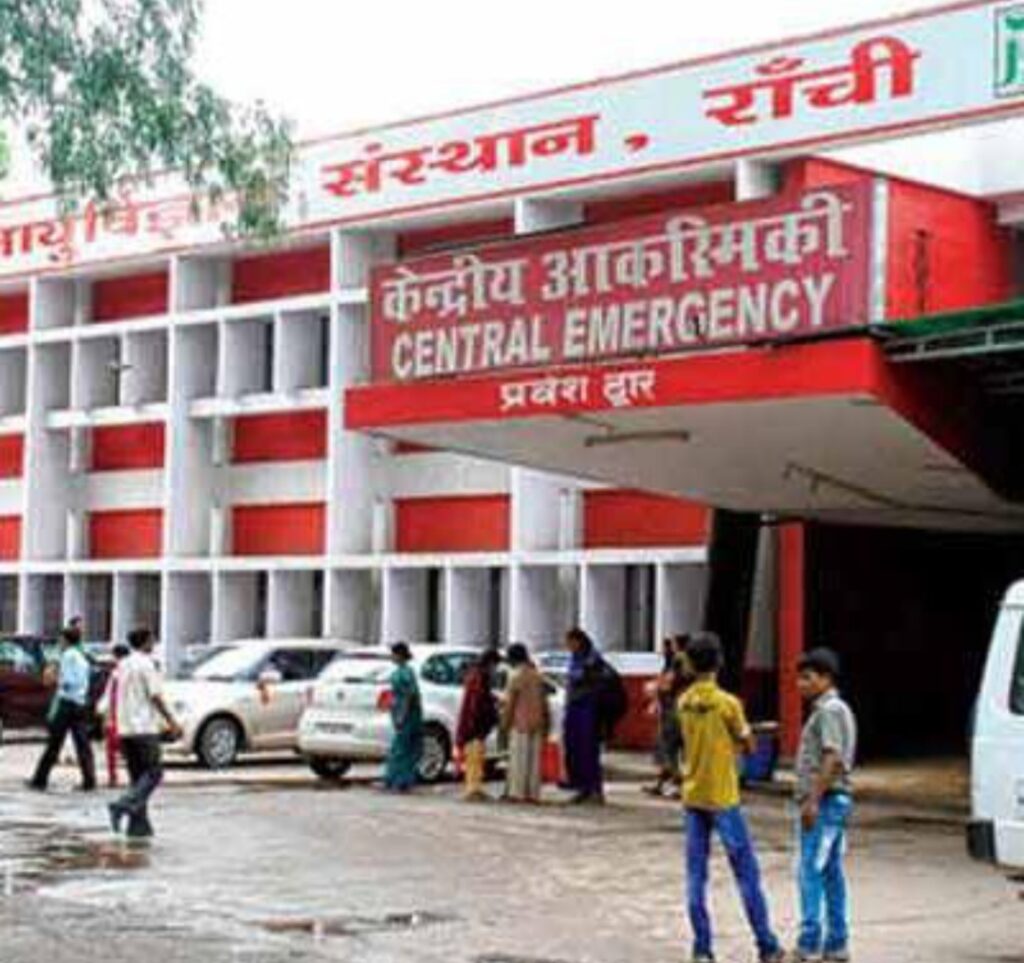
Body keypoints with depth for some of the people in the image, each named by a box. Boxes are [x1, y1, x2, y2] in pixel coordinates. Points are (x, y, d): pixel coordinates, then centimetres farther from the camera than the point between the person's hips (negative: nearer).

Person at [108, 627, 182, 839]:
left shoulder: (123, 665, 14)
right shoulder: (147, 664, -10)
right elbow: (155, 696, -14)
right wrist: (172, 722, -10)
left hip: (125, 727, 8)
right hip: (144, 728, -8)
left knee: (138, 776, 11)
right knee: (153, 773, -4)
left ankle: (139, 824, 7)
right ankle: (123, 805, -20)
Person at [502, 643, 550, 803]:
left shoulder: (516, 676, -9)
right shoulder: (537, 676, 11)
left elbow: (510, 703, -11)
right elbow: (544, 702, 13)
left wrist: (505, 722, -5)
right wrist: (546, 724, 19)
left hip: (520, 723, -6)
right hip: (536, 723, 6)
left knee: (519, 758, -4)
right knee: (534, 758, 7)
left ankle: (517, 792, -6)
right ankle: (533, 793, 7)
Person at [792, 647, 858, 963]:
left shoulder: (830, 709, -13)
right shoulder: (825, 709, 18)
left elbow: (832, 758, -21)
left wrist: (813, 799, -22)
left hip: (825, 801, -10)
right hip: (830, 801, 10)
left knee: (812, 872, -10)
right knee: (831, 872, 11)